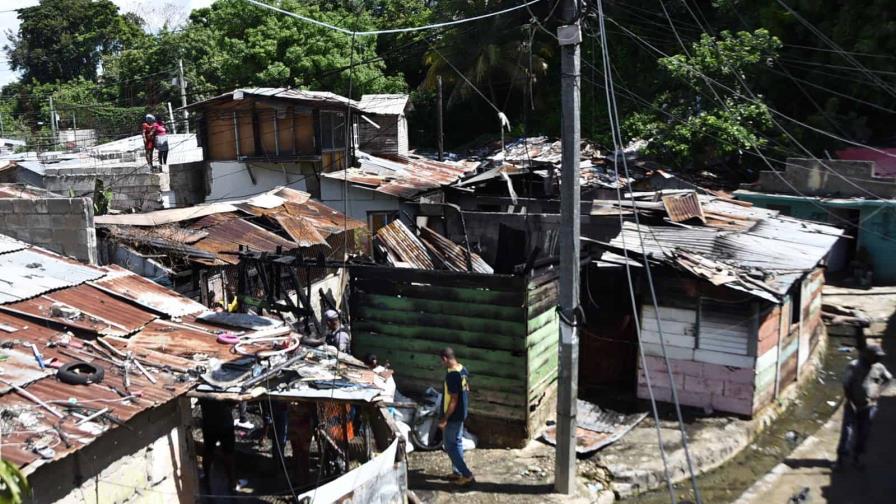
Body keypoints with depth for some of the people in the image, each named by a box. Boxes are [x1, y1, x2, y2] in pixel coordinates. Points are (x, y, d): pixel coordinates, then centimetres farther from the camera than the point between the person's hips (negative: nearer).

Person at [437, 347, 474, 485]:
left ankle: (467, 475, 2)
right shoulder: (463, 370, 2)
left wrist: (445, 418, -19)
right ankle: (458, 472, 30)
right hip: (461, 413, 9)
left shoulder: (452, 375, -27)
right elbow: (466, 390, 14)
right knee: (457, 443, 20)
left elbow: (453, 399, -26)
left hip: (453, 416, -9)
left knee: (449, 445, 2)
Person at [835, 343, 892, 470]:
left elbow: (888, 378, 20)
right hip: (853, 406, -4)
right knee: (848, 432, -5)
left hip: (869, 406, 4)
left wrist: (878, 390, 8)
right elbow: (846, 386, -12)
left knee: (863, 434, 9)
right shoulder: (854, 367, -14)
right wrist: (850, 403, -14)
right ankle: (841, 458, 2)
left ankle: (856, 457, 23)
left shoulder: (879, 367, -1)